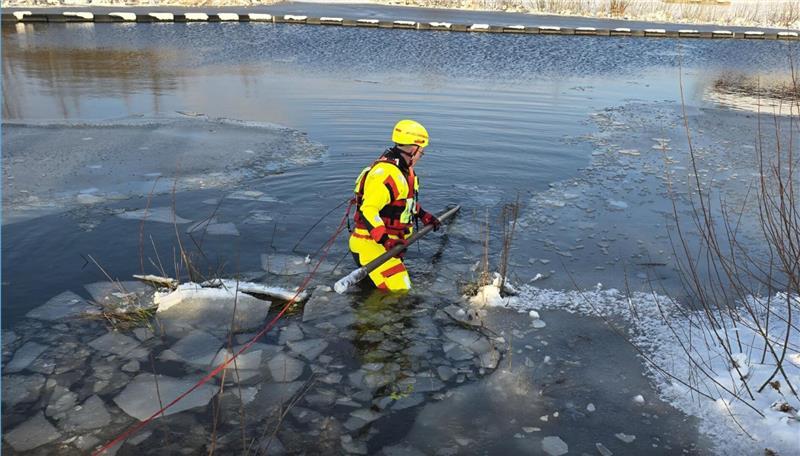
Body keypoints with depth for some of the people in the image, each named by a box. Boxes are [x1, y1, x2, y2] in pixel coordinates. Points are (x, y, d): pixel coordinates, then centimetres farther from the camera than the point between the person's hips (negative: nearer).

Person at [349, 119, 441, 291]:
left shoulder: (403, 169, 10)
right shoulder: (385, 172, -25)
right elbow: (368, 210, -32)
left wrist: (424, 216, 24)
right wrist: (385, 239, -39)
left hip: (389, 242, 11)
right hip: (371, 244, -11)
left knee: (400, 287, 24)